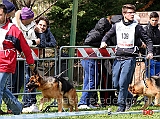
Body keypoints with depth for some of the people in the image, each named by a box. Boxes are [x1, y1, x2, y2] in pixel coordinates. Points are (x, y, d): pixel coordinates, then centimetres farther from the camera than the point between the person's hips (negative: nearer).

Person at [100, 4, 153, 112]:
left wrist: (150, 52, -12)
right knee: (115, 83, 4)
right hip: (118, 57, 4)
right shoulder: (117, 26, 10)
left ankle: (121, 106, 1)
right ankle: (129, 97, 29)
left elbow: (147, 40, 3)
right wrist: (103, 42, 1)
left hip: (130, 58, -4)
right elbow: (107, 35, 23)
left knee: (123, 83, -11)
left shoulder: (136, 27, 1)